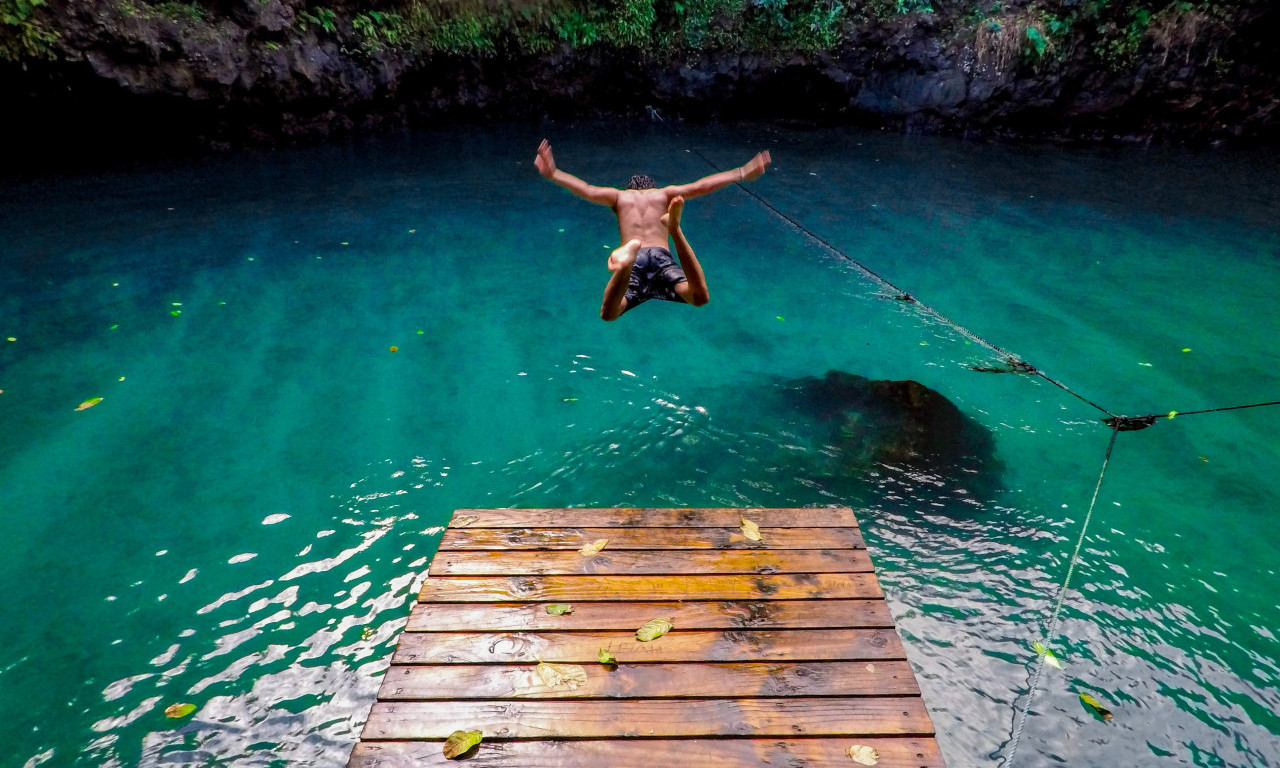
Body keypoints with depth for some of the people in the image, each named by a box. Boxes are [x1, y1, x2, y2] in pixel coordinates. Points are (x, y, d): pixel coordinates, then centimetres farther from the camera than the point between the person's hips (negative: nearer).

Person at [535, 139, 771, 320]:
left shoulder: (619, 196, 29)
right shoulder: (666, 193, 30)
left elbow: (587, 190, 15)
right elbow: (702, 186, 23)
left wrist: (553, 174, 21)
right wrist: (742, 173, 29)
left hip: (636, 261, 0)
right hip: (661, 256, 0)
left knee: (608, 314, -23)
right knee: (699, 298, -26)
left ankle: (627, 263, -53)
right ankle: (675, 230, -43)